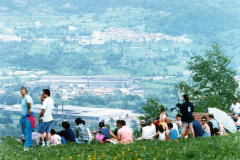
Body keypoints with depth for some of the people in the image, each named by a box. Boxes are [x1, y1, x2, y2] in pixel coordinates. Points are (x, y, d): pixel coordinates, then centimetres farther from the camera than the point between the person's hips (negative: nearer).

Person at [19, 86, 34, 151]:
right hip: (23, 117, 10)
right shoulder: (23, 98, 13)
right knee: (24, 131, 15)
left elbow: (29, 102, -43)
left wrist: (29, 110, -30)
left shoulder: (27, 97, -19)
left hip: (28, 117, -10)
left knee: (27, 132, -8)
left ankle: (27, 146, -6)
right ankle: (30, 144, 23)